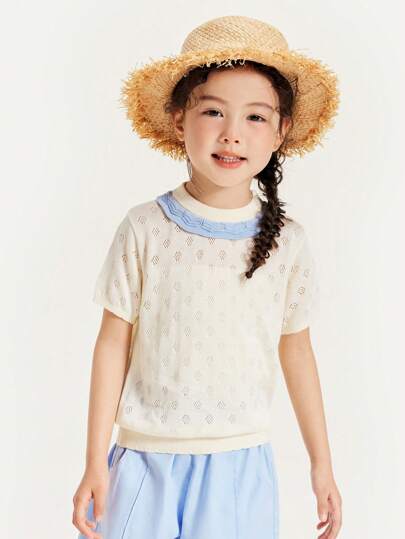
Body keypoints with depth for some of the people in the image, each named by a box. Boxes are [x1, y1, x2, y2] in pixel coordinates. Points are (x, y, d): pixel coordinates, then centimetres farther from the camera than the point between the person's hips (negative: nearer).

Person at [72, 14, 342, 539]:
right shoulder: (144, 229, -8)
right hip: (145, 459, -1)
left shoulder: (287, 242, -4)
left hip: (242, 463, 1)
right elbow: (114, 342, -3)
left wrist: (322, 464, 11)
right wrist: (95, 463, -2)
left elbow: (295, 351, 6)